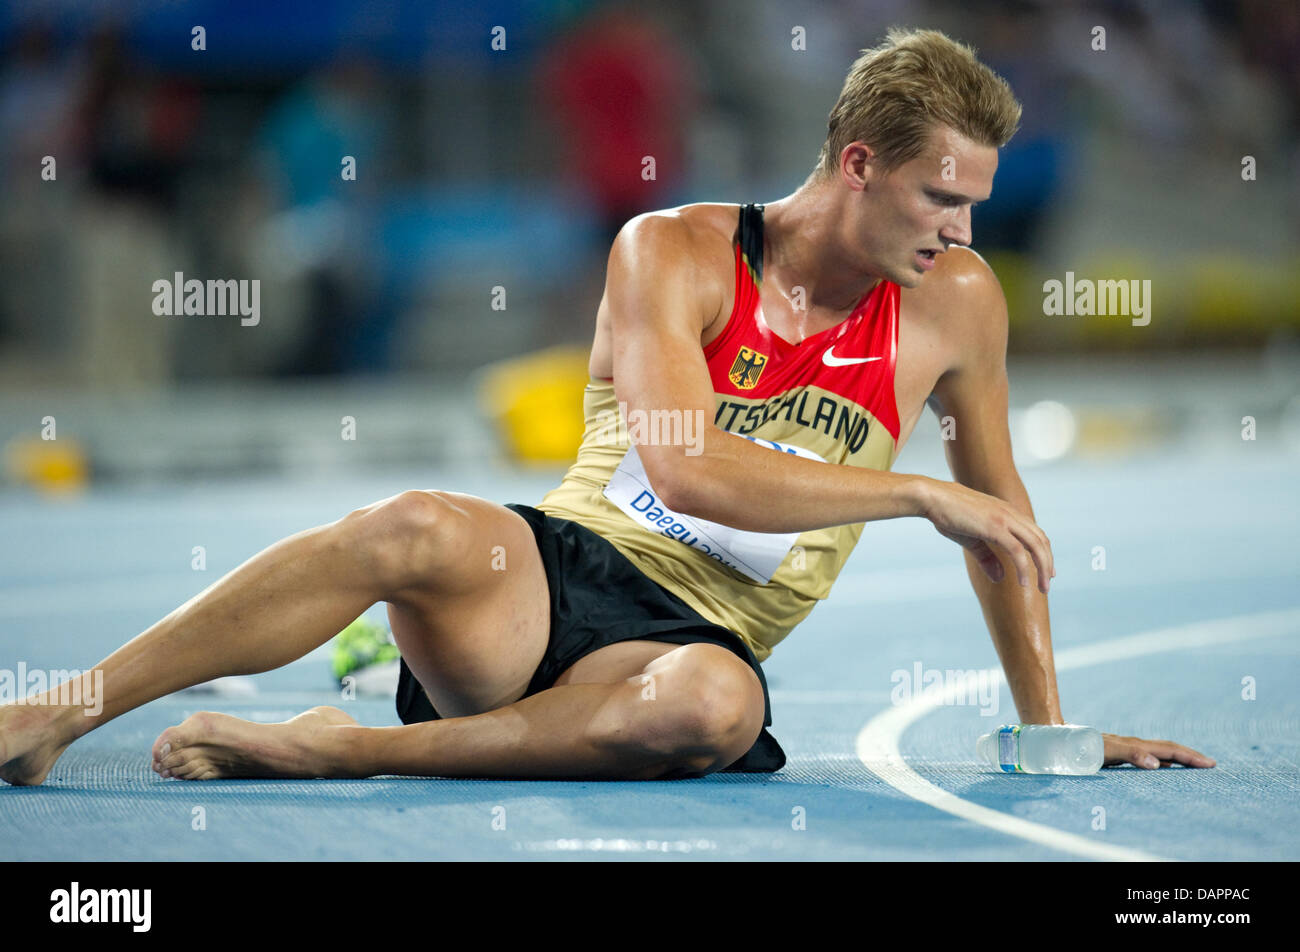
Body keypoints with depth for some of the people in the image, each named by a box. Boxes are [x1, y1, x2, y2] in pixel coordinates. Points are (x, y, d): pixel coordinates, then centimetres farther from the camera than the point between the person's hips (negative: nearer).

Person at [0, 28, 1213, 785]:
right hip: (556, 572, -1)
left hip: (700, 640, 1)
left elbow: (999, 507, 21)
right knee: (420, 529, -38)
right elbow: (686, 470, -17)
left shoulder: (955, 301, 8)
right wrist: (923, 493, -15)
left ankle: (325, 749, -33)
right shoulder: (670, 253, -3)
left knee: (714, 707, -40)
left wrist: (1047, 725, 19)